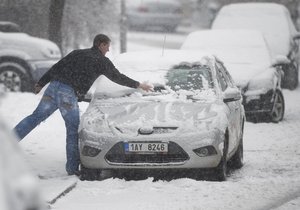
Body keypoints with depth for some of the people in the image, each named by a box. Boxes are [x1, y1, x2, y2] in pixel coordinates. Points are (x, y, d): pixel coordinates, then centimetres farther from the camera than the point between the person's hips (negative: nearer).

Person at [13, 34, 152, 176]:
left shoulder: (77, 53, 23)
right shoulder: (102, 61, 7)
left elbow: (56, 67, 20)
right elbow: (117, 77, 15)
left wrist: (41, 83, 23)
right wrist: (138, 85, 26)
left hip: (54, 87, 5)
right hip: (69, 94, -5)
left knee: (36, 117, 12)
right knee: (73, 129, 4)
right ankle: (72, 168, 3)